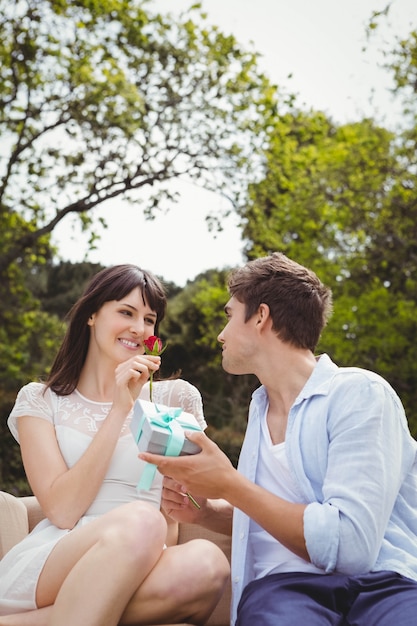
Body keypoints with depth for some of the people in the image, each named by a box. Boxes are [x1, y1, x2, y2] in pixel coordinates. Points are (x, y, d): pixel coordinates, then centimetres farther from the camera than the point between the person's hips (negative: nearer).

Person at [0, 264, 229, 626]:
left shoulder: (176, 399, 11)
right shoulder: (39, 401, 8)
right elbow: (62, 511, -6)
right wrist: (120, 409, -9)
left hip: (138, 571, 4)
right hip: (41, 568, -3)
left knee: (206, 563, -32)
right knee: (140, 521, -34)